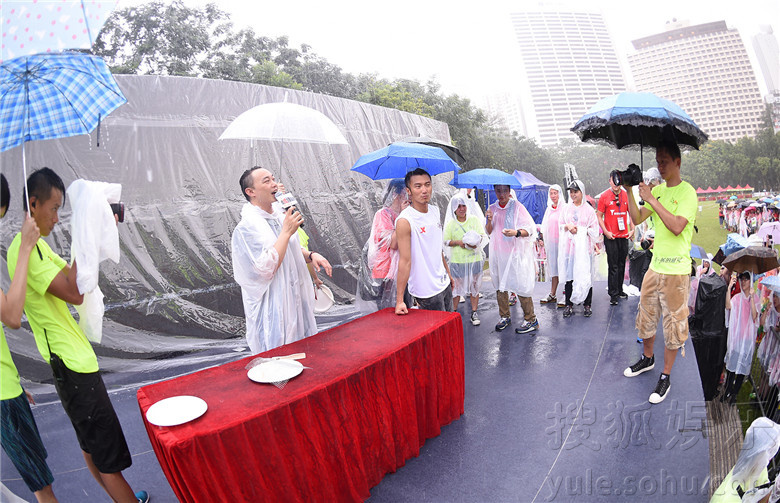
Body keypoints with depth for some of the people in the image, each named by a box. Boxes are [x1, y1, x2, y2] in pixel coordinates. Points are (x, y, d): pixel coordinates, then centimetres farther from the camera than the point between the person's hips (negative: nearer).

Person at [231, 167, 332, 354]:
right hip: (273, 311, -8)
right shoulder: (247, 227, -17)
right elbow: (267, 268, -25)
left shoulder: (279, 214, 7)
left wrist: (311, 256, 0)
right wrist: (286, 231, -22)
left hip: (296, 301, 8)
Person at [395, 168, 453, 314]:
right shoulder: (404, 221, -20)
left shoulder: (435, 210, 4)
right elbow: (405, 261, -23)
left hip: (444, 283, 8)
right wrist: (399, 300, -23)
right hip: (426, 291, -8)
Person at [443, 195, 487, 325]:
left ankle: (474, 313, 18)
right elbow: (446, 241, 3)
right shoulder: (450, 223, 2)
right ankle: (453, 312, 18)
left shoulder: (474, 219, 4)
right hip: (457, 260, -1)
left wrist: (476, 241, -18)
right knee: (456, 286, 3)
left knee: (475, 286, 6)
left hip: (475, 259, 1)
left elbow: (482, 235, 3)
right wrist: (458, 242, -14)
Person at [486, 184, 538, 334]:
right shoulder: (492, 208, 9)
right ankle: (504, 316, 25)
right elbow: (489, 232, 13)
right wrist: (489, 221, -7)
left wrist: (516, 233, -30)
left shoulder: (517, 206, -6)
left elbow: (530, 229, -10)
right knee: (500, 285, 10)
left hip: (515, 253, -5)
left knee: (521, 286, -5)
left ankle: (531, 320, 6)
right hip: (498, 253, 5)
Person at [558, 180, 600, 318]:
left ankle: (587, 305, 11)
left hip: (583, 247, -3)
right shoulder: (567, 208, 11)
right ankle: (569, 305, 11)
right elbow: (561, 225, 16)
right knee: (569, 275, 3)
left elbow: (594, 229, 0)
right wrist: (568, 226, -4)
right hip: (569, 246, 3)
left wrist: (580, 230, -11)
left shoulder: (589, 209, 1)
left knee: (585, 276, 0)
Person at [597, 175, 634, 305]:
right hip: (610, 237, -4)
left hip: (624, 236, 4)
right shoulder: (604, 196, -4)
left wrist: (632, 229, 4)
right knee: (613, 266, -2)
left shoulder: (626, 195, 5)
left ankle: (619, 290, 26)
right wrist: (606, 231, -10)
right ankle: (613, 294, 4)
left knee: (622, 265, 13)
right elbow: (599, 216, -2)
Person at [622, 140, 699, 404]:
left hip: (676, 270, -7)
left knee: (673, 323, 3)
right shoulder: (657, 189, 9)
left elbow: (677, 226, -25)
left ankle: (665, 377, 15)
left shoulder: (687, 192, -11)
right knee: (645, 315, 17)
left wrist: (651, 199, -22)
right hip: (655, 266, 7)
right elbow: (637, 219, 3)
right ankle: (647, 358, 38)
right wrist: (629, 191, -7)